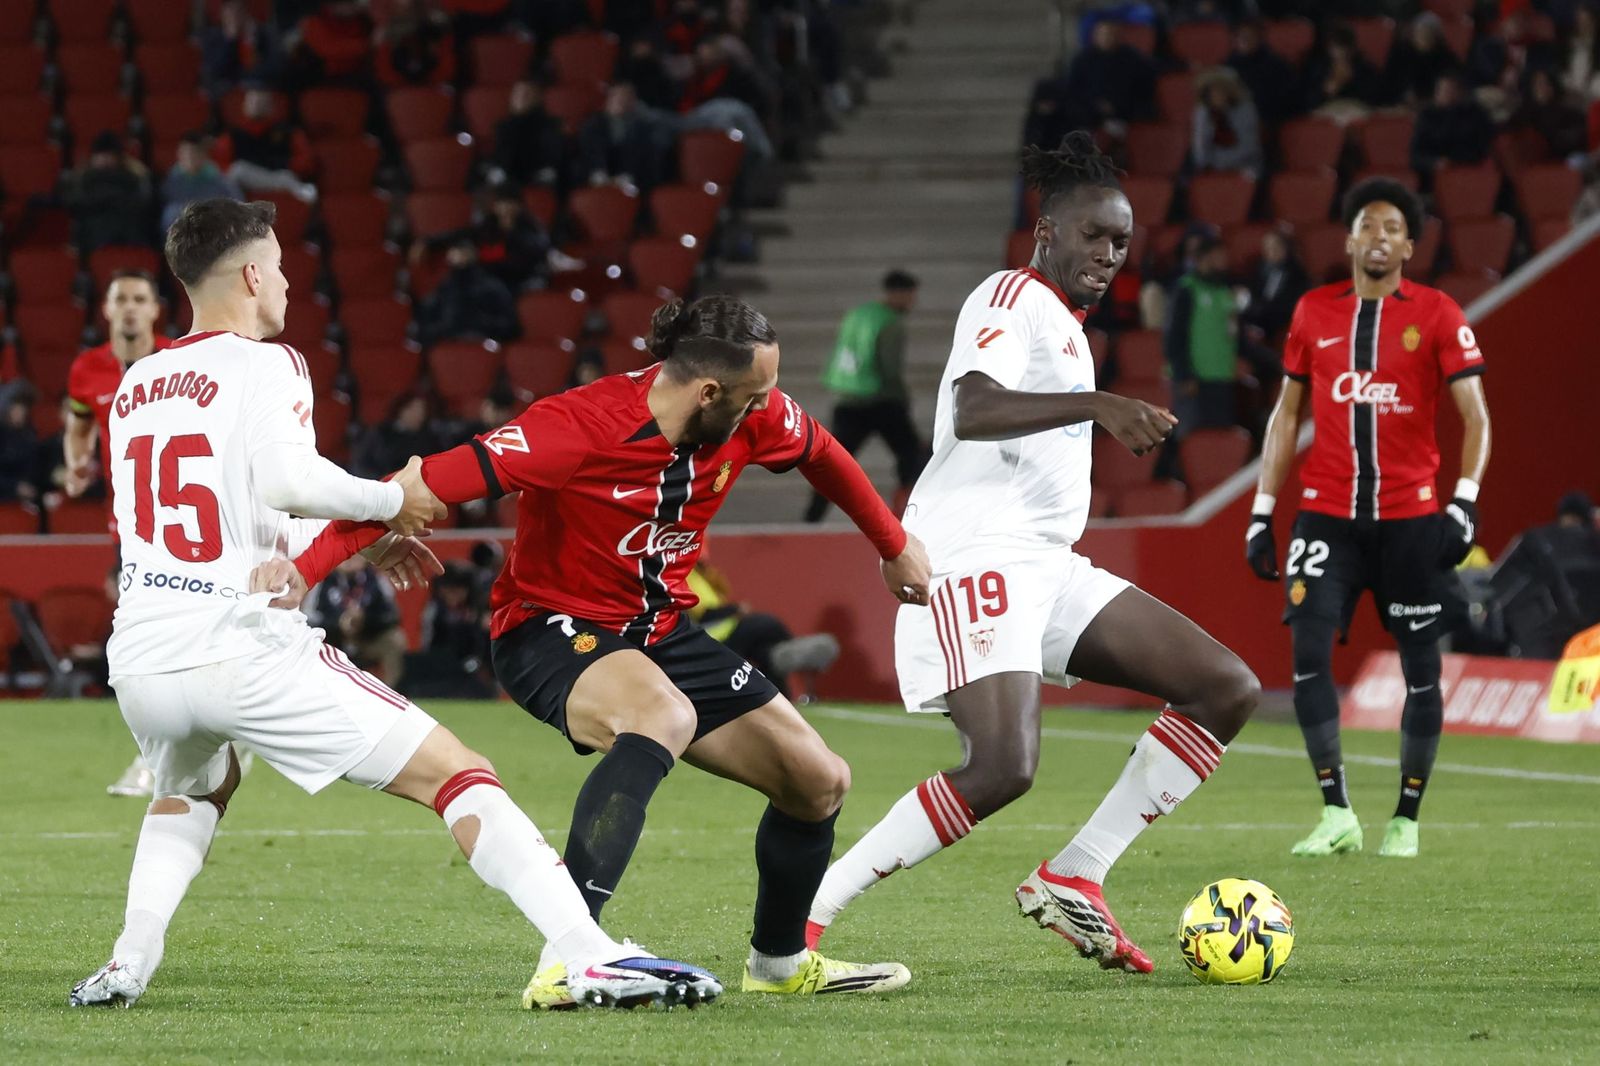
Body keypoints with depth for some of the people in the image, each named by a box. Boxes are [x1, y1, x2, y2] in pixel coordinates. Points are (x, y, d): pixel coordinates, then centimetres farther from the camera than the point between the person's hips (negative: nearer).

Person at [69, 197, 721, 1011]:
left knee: (192, 790, 38)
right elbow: (285, 480, -21)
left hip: (140, 662, 6)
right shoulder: (264, 366, -1)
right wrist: (393, 500, -4)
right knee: (455, 775, -1)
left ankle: (128, 964, 18)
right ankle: (591, 957, -15)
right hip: (240, 653, -6)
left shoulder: (134, 387, 19)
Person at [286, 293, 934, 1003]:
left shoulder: (753, 418, -9)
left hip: (660, 631, 8)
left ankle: (779, 962, 35)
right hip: (549, 628, -8)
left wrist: (894, 546, 27)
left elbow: (820, 453, 15)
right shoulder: (579, 429, -29)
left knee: (820, 783, 7)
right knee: (666, 715, -40)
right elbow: (430, 485, -33)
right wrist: (307, 567, -41)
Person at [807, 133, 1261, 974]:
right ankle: (803, 917, -18)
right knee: (1003, 767, -27)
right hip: (977, 554, -10)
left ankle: (1071, 879, -2)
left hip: (1045, 565, 10)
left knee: (1227, 690, 0)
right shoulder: (1012, 298, -6)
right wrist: (1098, 405, -36)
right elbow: (972, 410, -25)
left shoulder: (1063, 322, 24)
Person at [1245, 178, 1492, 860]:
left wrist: (1465, 500, -17)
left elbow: (1475, 418, -4)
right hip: (1327, 516, 2)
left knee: (1422, 669, 2)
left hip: (1410, 518, -1)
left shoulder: (1437, 315, -1)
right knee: (1309, 655, -11)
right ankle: (1336, 814, -2)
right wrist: (1263, 512, 10)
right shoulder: (1314, 312, 8)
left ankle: (1406, 820, 15)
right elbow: (1287, 414, 14)